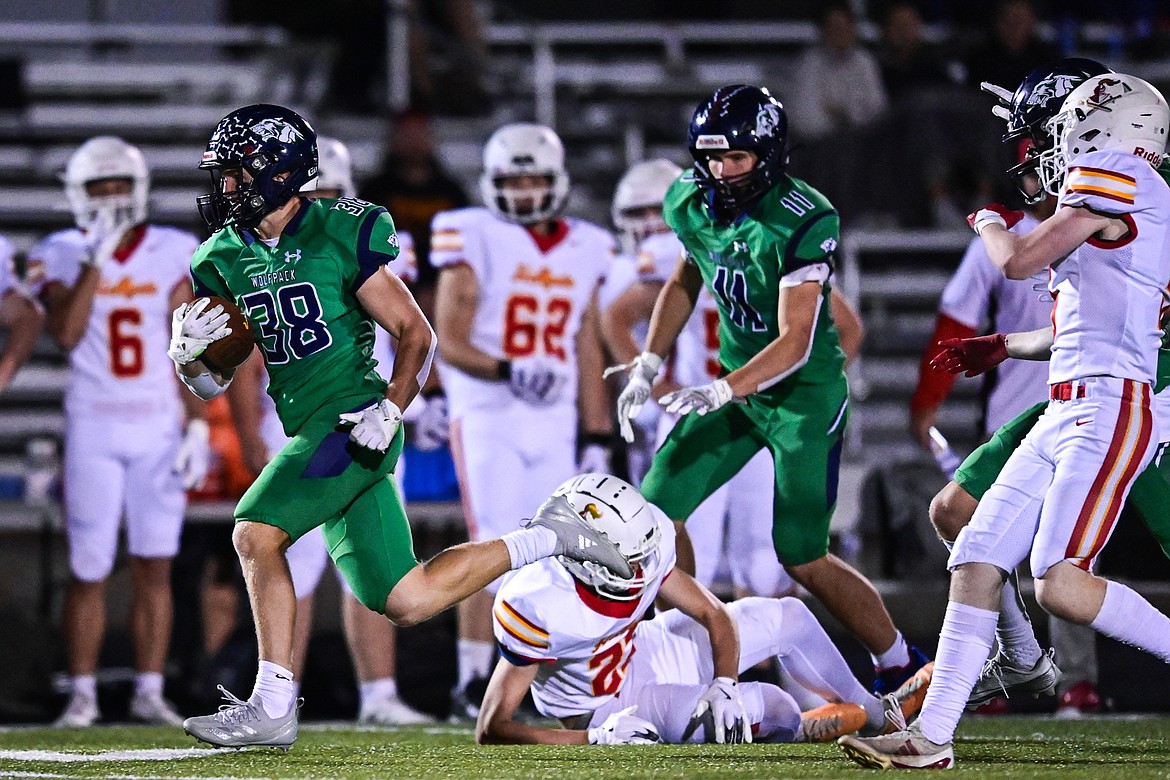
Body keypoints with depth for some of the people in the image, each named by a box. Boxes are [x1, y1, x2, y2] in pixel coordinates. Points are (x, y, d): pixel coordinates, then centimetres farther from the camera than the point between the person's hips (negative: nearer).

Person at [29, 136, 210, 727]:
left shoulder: (172, 255, 4)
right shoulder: (61, 257, -1)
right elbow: (66, 335, -16)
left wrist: (197, 426, 0)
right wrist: (97, 261, -19)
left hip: (160, 426, 2)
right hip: (93, 428, -1)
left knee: (155, 567, 1)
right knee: (89, 570, 0)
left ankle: (149, 692, 7)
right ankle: (83, 694, 8)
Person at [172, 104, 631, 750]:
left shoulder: (341, 236, -9)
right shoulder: (227, 258, 10)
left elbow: (416, 334, -4)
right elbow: (210, 383, 14)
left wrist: (390, 410, -16)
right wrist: (188, 352, -7)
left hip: (353, 424, -7)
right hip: (313, 434, 7)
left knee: (254, 534, -19)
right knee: (406, 602, 4)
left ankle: (272, 706, -11)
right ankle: (542, 539, 21)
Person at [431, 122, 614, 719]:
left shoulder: (584, 251, 10)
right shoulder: (475, 239, -5)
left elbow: (587, 352, 14)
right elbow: (450, 343, -8)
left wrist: (596, 438, 11)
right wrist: (508, 371, -25)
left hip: (555, 424, 5)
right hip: (487, 418, -5)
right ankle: (472, 681, -5)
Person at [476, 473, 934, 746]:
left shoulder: (643, 553, -21)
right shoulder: (535, 608, -38)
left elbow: (714, 615, -6)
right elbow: (492, 730, -35)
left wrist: (722, 686, -25)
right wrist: (599, 738, -41)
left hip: (641, 654, 7)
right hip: (604, 706, -7)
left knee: (787, 617, 10)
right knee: (770, 710, -18)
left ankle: (883, 715, 36)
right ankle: (859, 716, 20)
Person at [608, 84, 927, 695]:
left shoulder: (804, 222, -26)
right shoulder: (691, 203, -5)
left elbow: (794, 344, -28)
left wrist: (719, 392, -40)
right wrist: (648, 363, 5)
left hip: (805, 392, -7)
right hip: (736, 384, 7)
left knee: (803, 558, -6)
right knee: (658, 507, -1)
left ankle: (901, 667, 12)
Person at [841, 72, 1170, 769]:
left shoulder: (1114, 177, -7)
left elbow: (1019, 262, -7)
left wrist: (990, 221, 15)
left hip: (1109, 408, -10)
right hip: (1065, 415, 10)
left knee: (1061, 585, -20)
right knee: (977, 567, 5)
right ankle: (932, 737, 5)